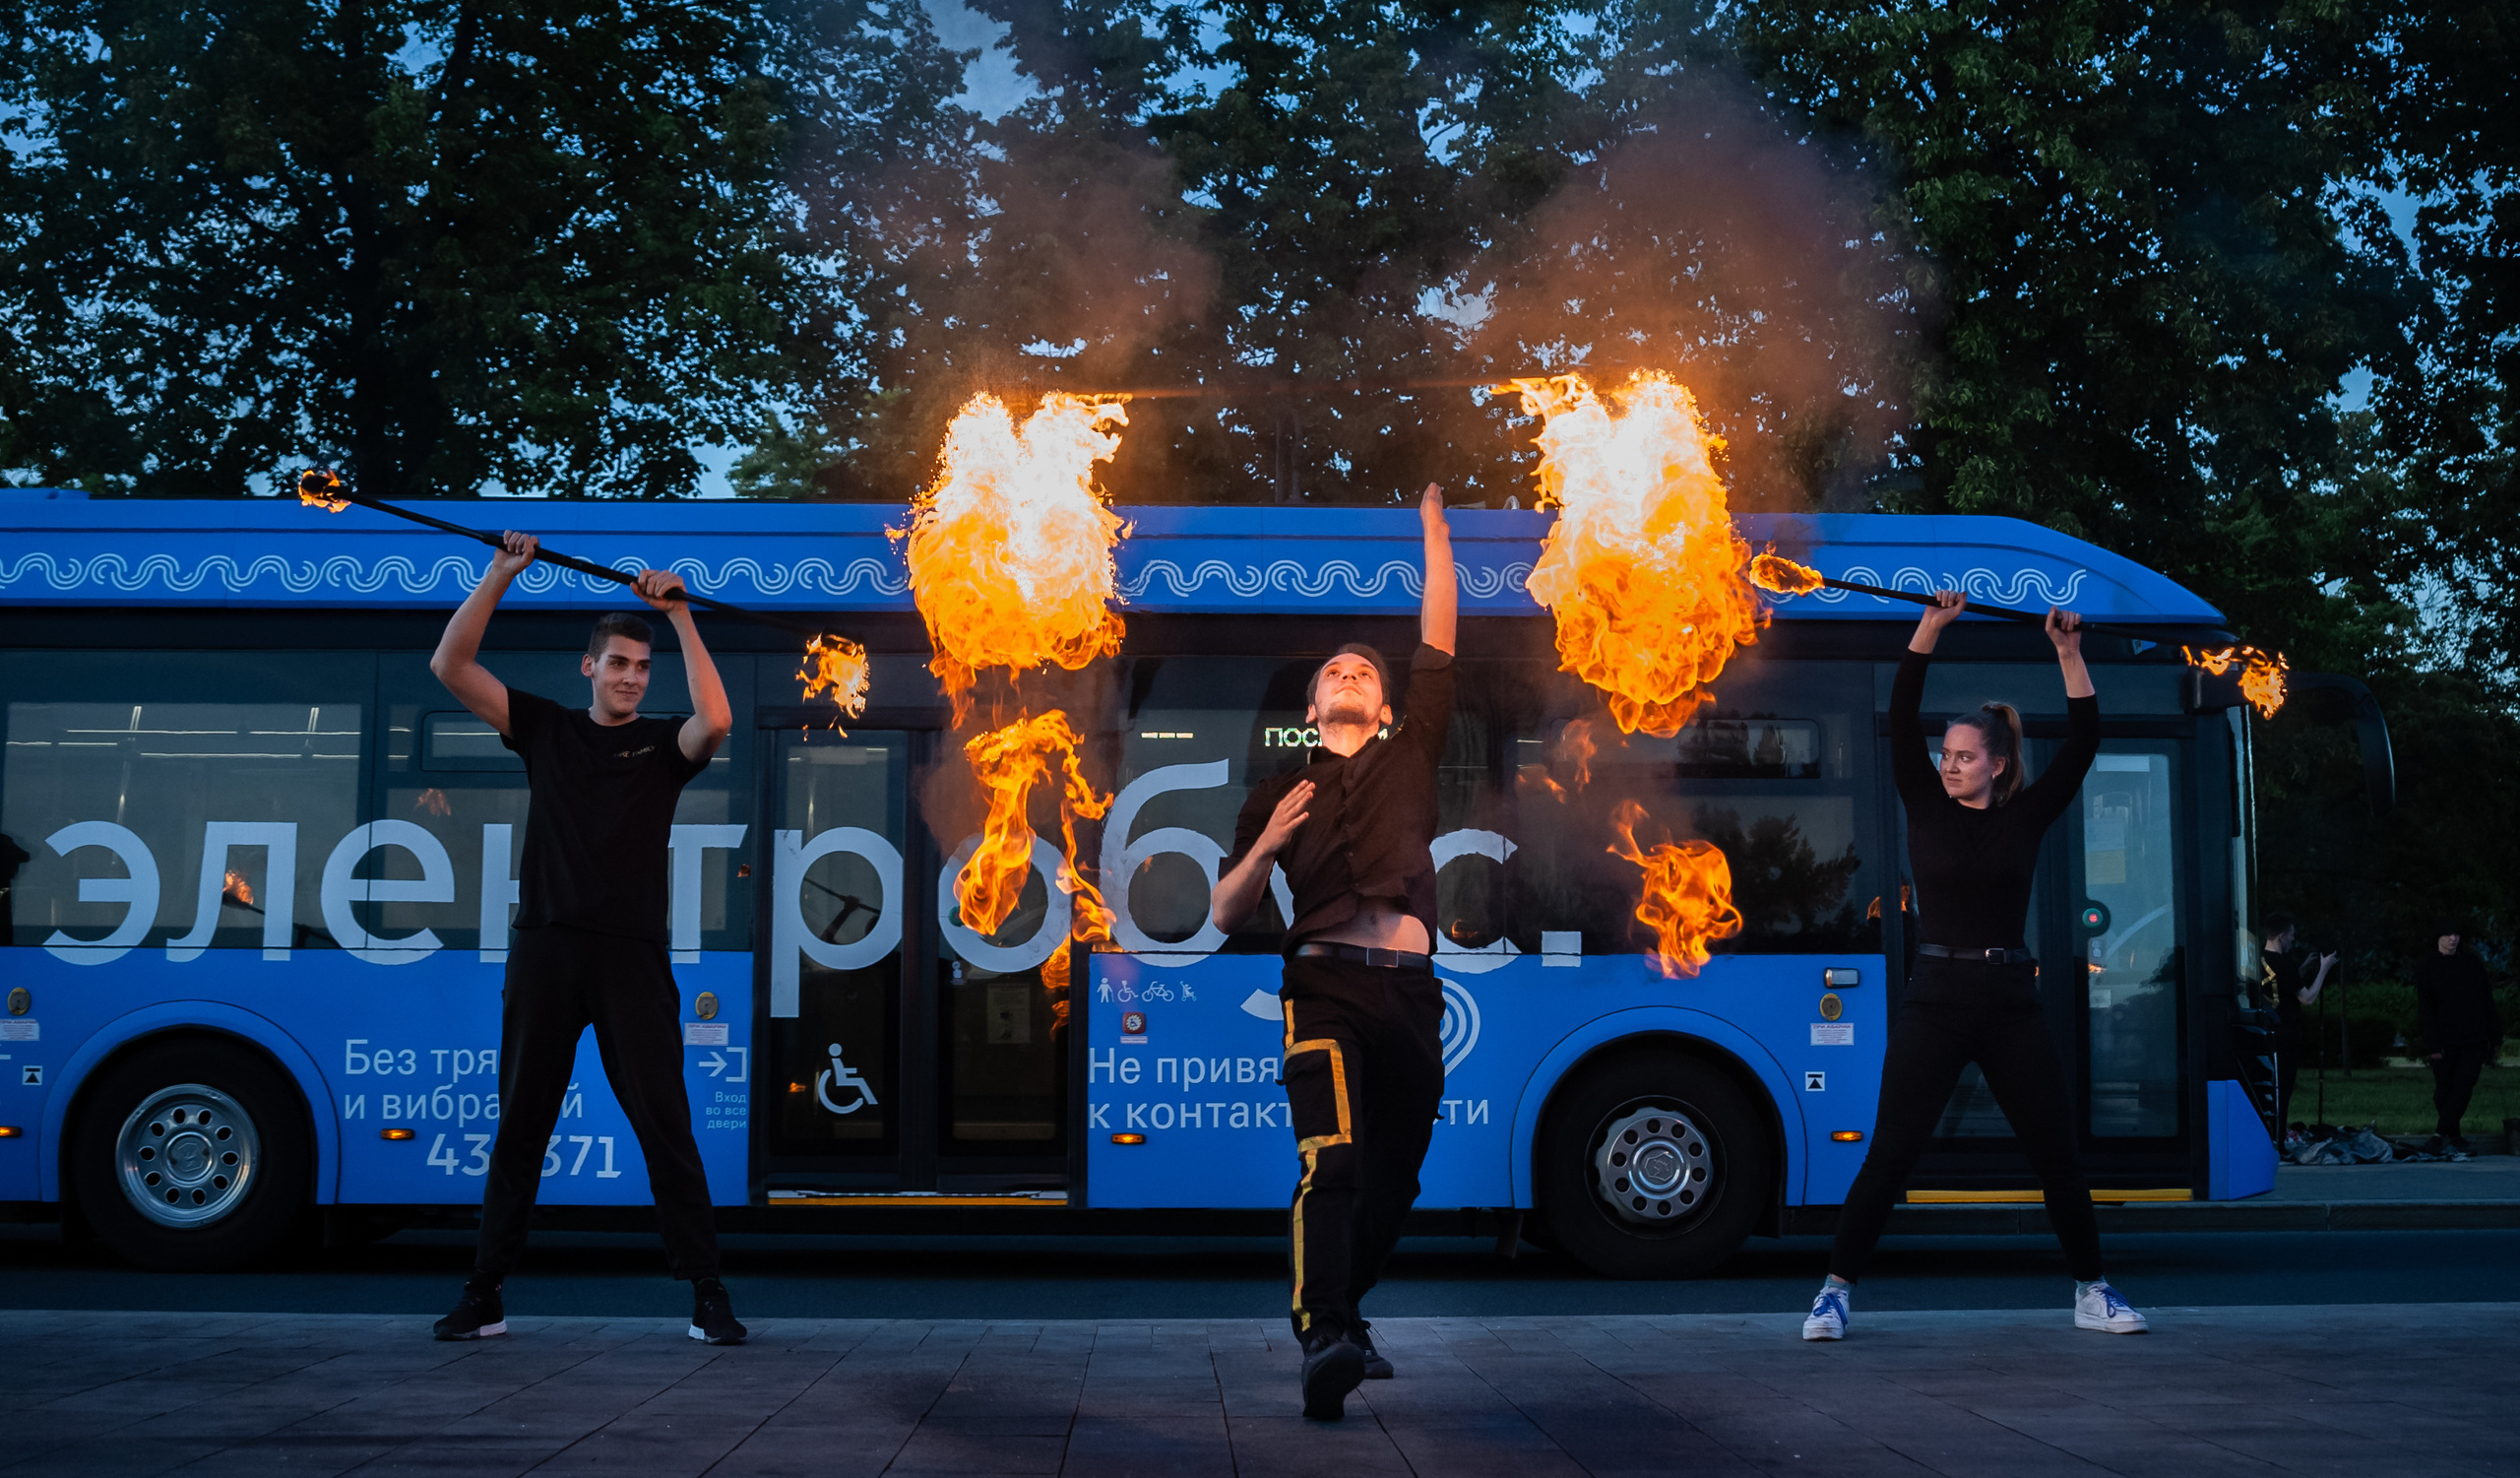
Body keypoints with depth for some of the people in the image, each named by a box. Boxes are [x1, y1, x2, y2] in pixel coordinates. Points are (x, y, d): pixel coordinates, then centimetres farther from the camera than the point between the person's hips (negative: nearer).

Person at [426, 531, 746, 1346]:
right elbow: (450, 666, 3)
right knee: (519, 1126, 9)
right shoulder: (543, 728, 11)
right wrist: (501, 572, -5)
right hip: (545, 949, 2)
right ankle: (484, 1294, 17)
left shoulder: (664, 744, 7)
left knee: (665, 1126, -3)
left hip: (631, 956, -2)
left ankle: (707, 1293, 0)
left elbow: (717, 720, -17)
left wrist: (681, 618, -14)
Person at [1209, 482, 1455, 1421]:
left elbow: (1439, 641, 16)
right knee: (1330, 1159, -22)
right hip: (1325, 984, -3)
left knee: (1394, 1179, 8)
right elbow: (1223, 917, 14)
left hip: (1410, 990, 3)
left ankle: (1344, 1316, 29)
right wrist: (1267, 845, -3)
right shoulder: (1277, 796, 18)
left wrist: (1433, 528, 14)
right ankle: (1322, 1341, -35)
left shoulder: (1411, 755, 21)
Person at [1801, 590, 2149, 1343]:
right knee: (1890, 1154, -3)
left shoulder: (2026, 817, 5)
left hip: (2010, 1003, 1)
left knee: (2057, 1154, 7)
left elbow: (2083, 742, -1)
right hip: (1935, 998, -1)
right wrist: (1930, 629, -14)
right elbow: (1900, 721, -7)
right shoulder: (1927, 808, 3)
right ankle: (1836, 1292, 4)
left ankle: (2091, 1293, 23)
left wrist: (2070, 653, -8)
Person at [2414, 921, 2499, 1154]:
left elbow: (2487, 1003, 13)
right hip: (2445, 1042, -1)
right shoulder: (2427, 969, 1)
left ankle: (2442, 1134, -8)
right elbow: (2425, 1010, -4)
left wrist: (2494, 1036, 7)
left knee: (2463, 1088, -8)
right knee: (2445, 1089, 4)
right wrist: (2433, 1044, -11)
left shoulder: (2473, 964, 9)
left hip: (2473, 1041, 2)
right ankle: (2450, 1135, 12)